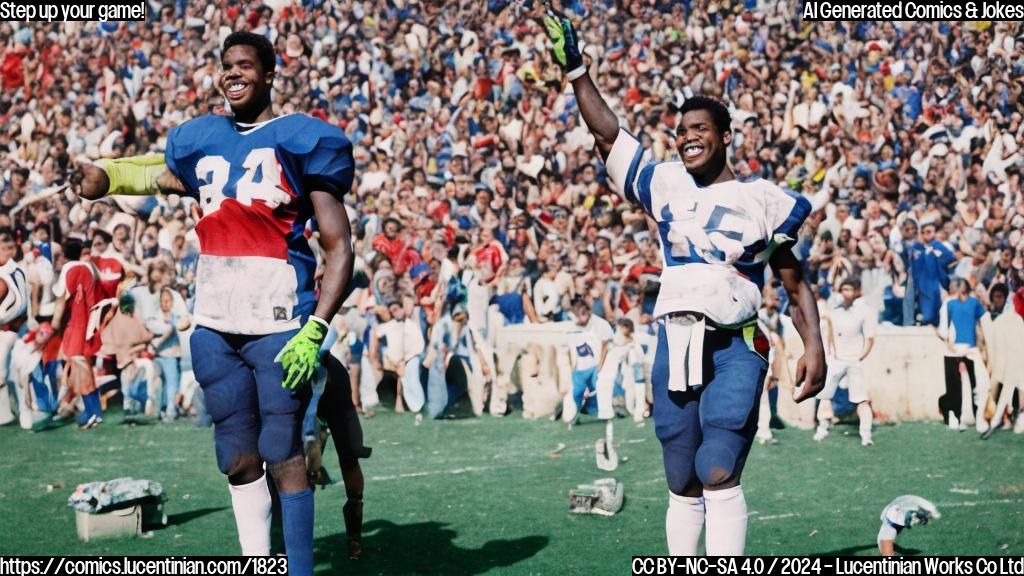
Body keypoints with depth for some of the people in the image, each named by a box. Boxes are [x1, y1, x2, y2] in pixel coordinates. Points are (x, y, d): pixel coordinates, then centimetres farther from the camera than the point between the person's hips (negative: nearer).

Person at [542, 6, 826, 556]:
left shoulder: (762, 200, 4)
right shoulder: (667, 185, 13)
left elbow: (796, 286, 6)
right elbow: (607, 135, 16)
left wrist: (813, 346, -7)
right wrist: (575, 69, 13)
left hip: (734, 349, -4)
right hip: (675, 345, 4)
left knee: (719, 476, -17)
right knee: (682, 485, 6)